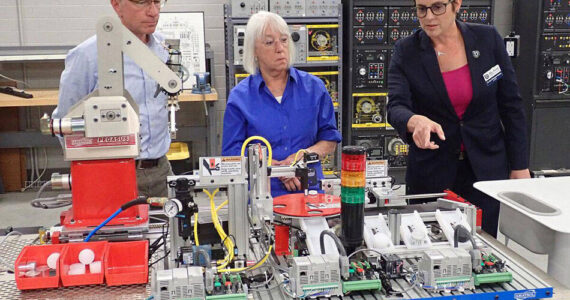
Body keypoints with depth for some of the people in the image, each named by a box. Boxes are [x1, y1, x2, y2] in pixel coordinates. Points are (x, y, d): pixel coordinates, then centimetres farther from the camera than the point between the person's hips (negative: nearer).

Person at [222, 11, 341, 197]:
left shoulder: (313, 87, 8)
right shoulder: (240, 97, 3)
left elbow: (330, 140, 12)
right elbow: (233, 153, 1)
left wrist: (304, 154, -8)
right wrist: (276, 167, -12)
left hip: (309, 189, 1)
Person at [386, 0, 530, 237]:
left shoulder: (488, 39, -2)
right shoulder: (406, 52, -5)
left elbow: (510, 104, 2)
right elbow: (396, 107, -18)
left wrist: (520, 166, 1)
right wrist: (416, 121, -41)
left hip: (487, 169, 1)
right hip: (431, 171, 0)